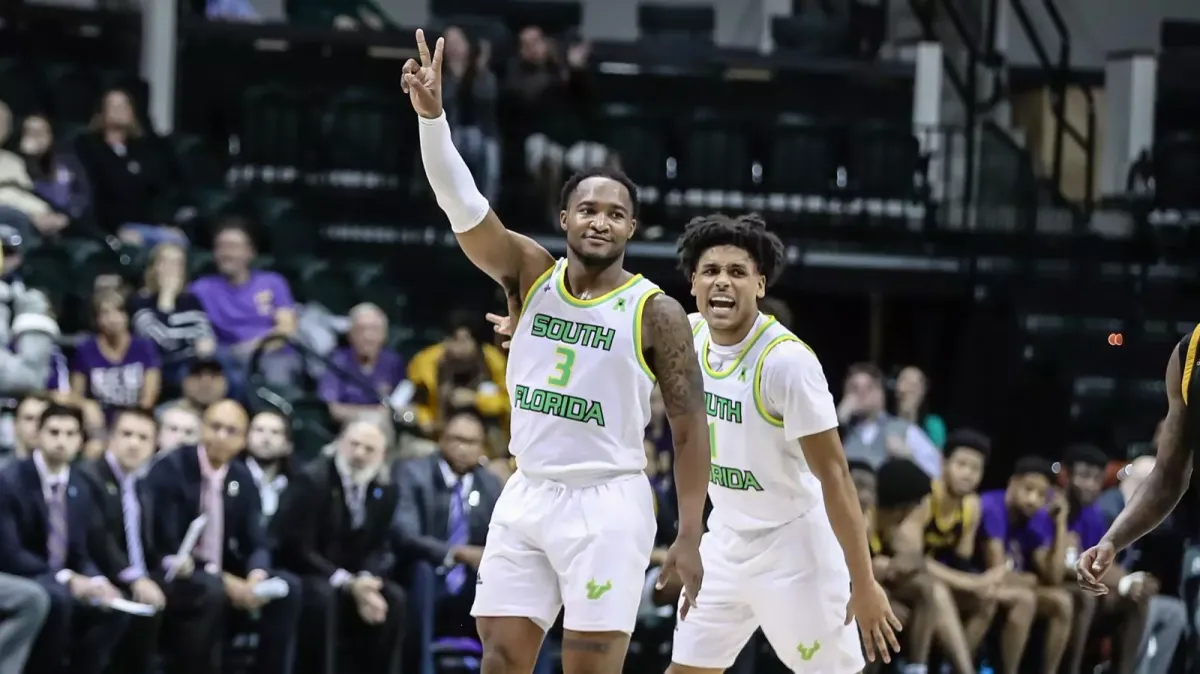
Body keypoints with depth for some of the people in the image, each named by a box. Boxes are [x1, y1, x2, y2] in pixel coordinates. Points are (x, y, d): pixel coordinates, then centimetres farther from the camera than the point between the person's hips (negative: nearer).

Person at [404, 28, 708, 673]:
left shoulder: (656, 312, -5)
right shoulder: (531, 274, 3)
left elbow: (690, 428, -4)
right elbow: (464, 207, -12)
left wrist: (689, 538, -9)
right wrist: (431, 114, -28)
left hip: (607, 504, -4)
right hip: (526, 497, 4)